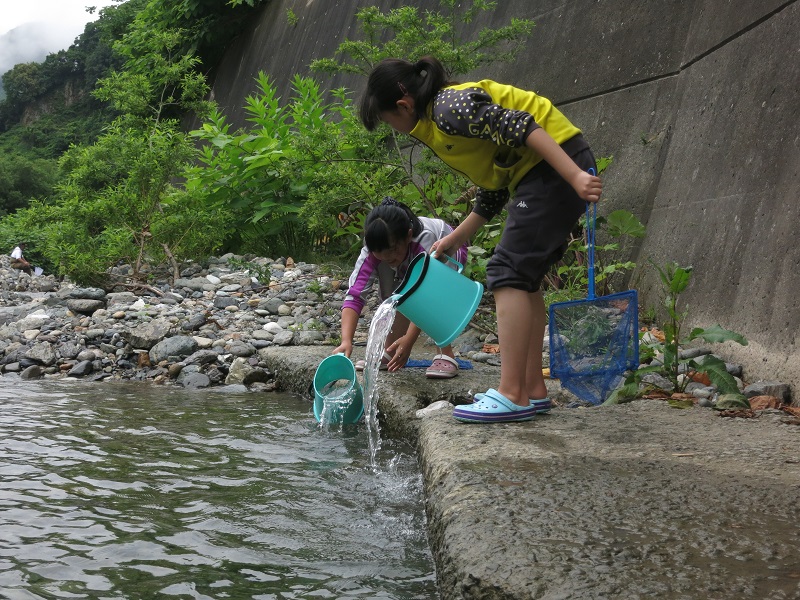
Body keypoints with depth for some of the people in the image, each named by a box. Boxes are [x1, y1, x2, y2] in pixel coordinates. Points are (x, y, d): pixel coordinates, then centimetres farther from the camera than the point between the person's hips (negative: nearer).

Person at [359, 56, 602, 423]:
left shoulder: (451, 107, -13)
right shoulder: (437, 128, 18)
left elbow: (520, 126, -24)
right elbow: (493, 191, 22)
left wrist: (575, 176, -29)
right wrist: (457, 237, 22)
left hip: (557, 166, -10)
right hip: (537, 175, 10)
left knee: (509, 272, -12)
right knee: (523, 278, 11)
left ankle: (512, 396, -13)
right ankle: (533, 390, 13)